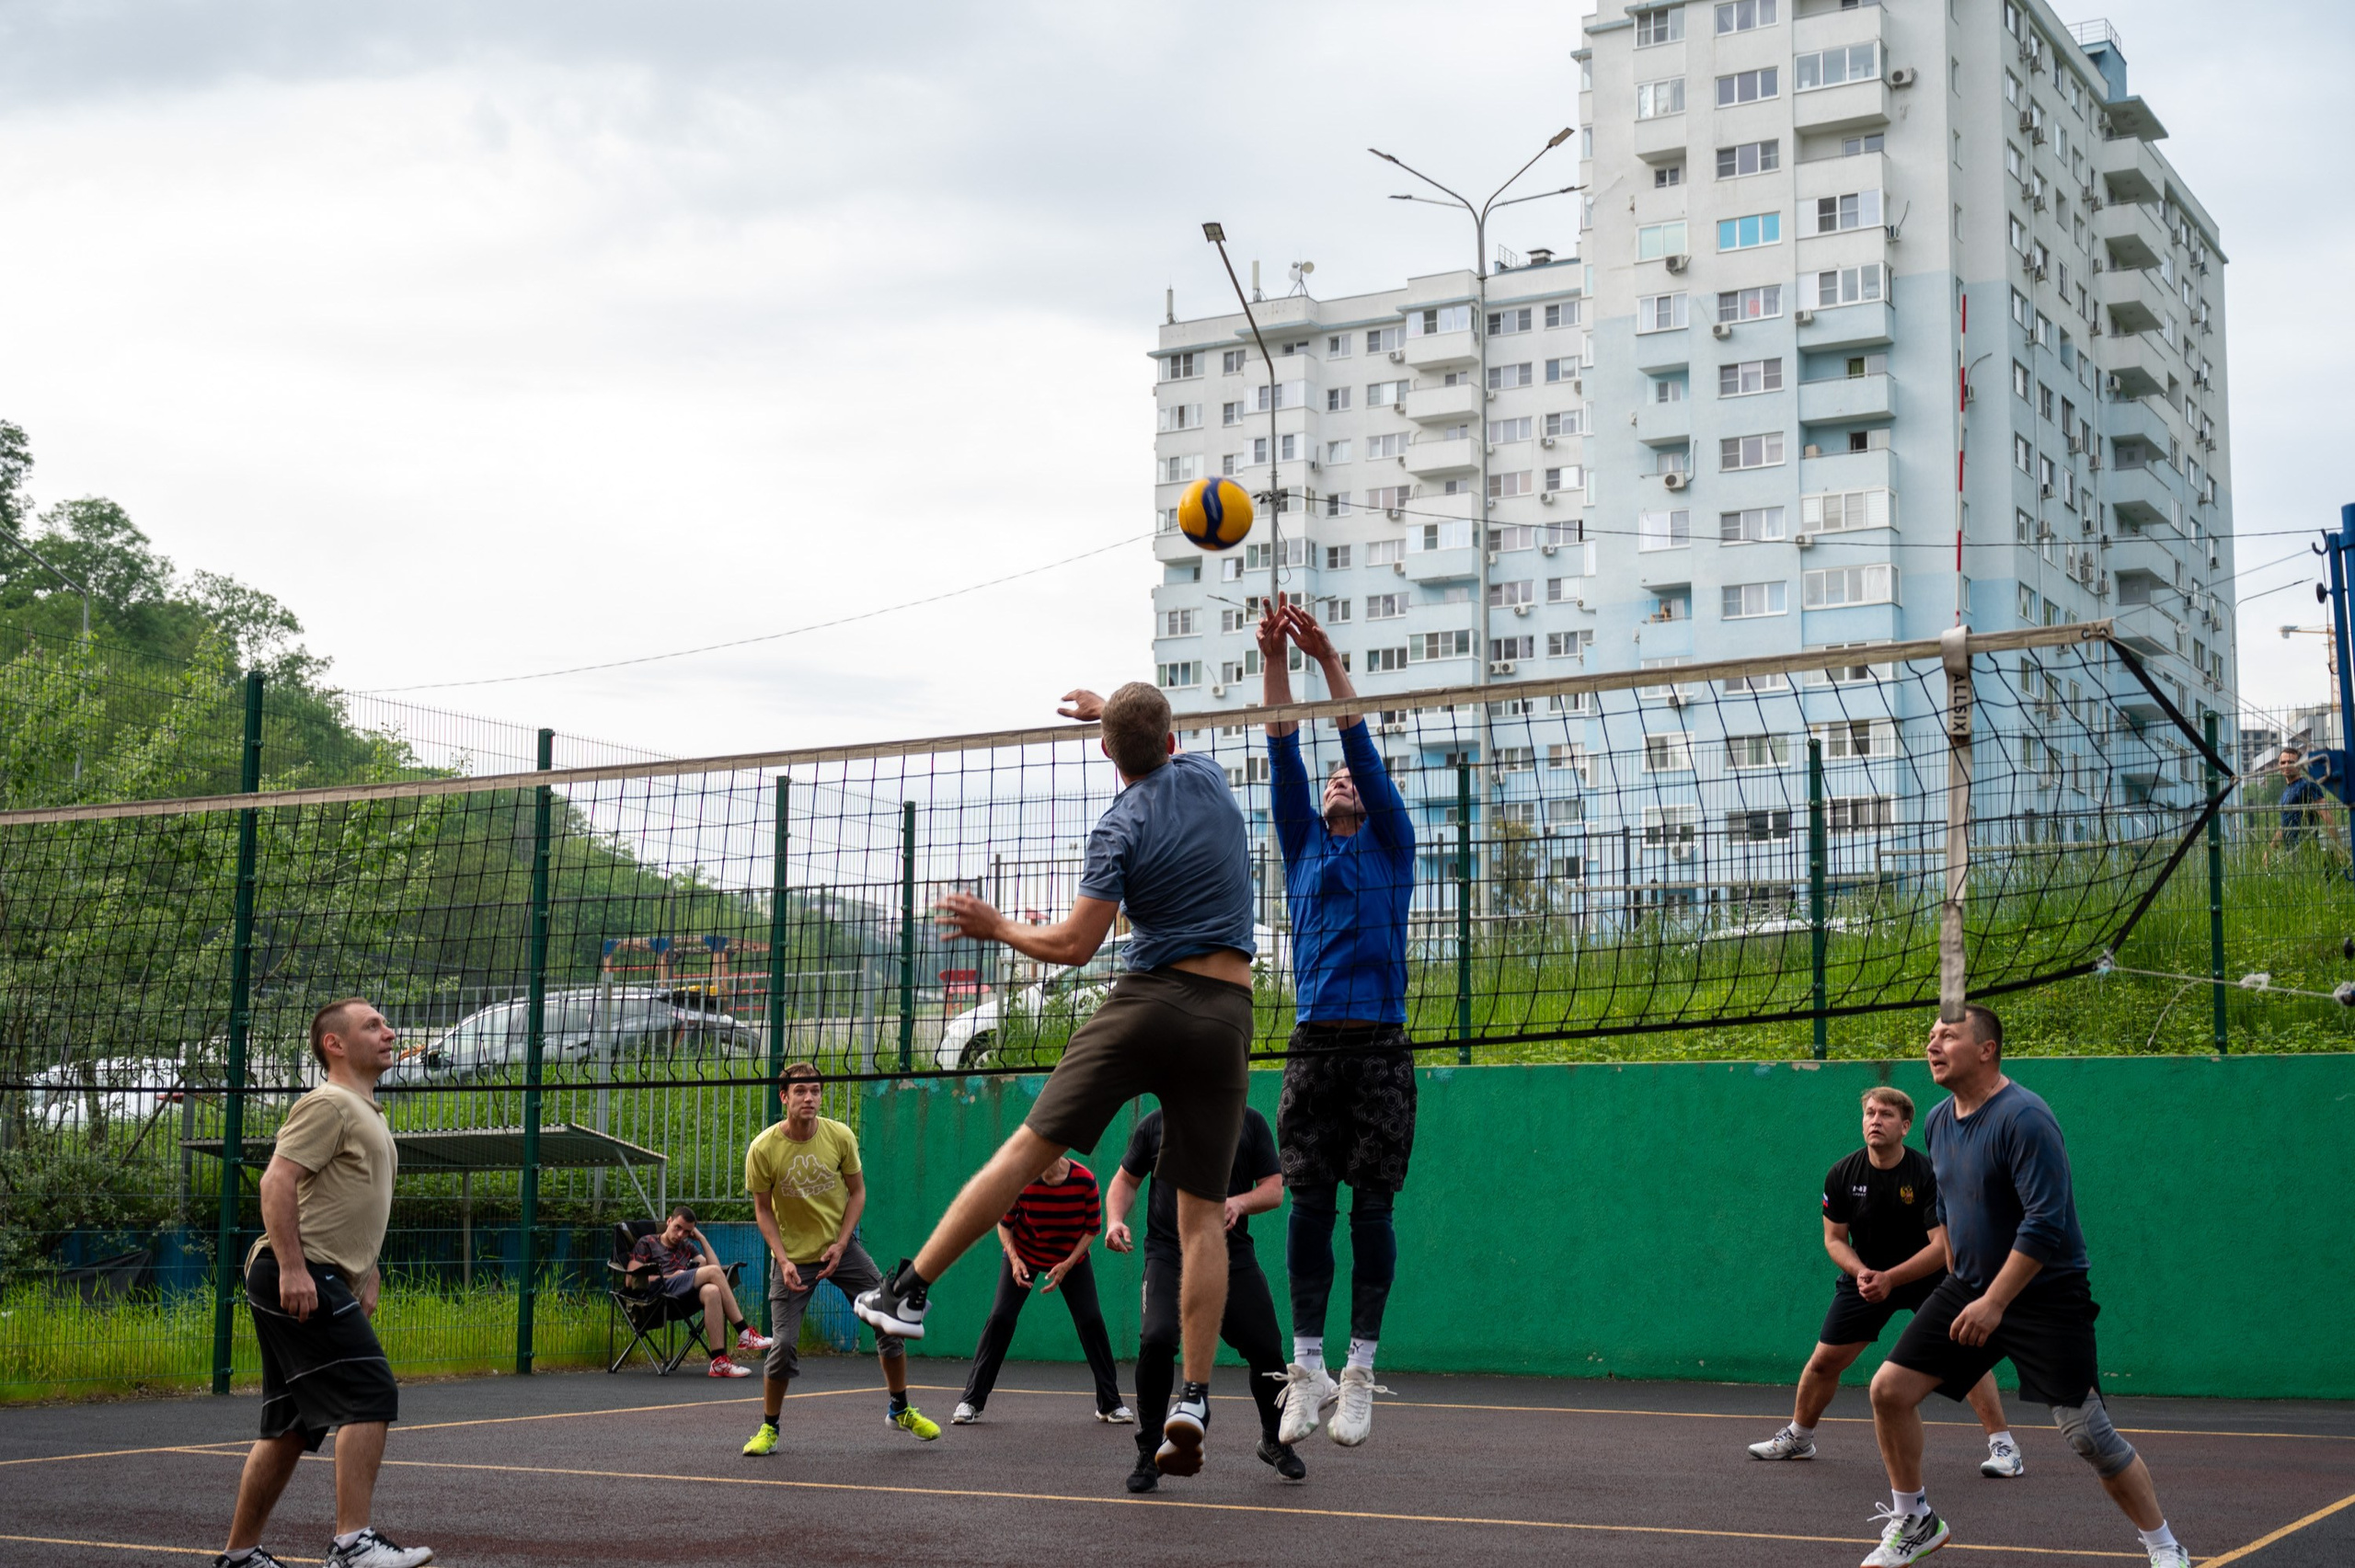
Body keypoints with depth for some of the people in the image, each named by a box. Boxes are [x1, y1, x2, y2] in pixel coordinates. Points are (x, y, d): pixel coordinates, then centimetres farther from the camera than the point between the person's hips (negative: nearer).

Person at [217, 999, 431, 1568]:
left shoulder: (367, 1114, 24)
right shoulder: (329, 1104, -8)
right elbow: (277, 1181, -18)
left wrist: (367, 1276, 26)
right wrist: (292, 1267, -25)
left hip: (314, 1286, 10)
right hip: (300, 1280, -10)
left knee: (291, 1427, 12)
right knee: (370, 1398, -16)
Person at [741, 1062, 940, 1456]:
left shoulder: (840, 1136, -11)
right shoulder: (763, 1149, -15)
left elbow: (857, 1192, 0)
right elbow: (763, 1209, -5)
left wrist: (840, 1244, -10)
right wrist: (784, 1261, -14)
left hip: (841, 1247, 2)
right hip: (793, 1256, -2)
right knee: (784, 1344, -11)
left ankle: (900, 1410, 18)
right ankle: (768, 1429, 11)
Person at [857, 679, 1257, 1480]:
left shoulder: (1120, 828, -4)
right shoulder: (1207, 776, 10)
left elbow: (1074, 944, -8)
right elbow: (1168, 749, 37)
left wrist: (997, 928, 7)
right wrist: (1118, 709, 48)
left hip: (1149, 999, -4)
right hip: (1227, 1015, 4)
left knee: (1028, 1148, 2)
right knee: (1202, 1214, 1)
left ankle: (910, 1289, 5)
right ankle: (1192, 1401, -5)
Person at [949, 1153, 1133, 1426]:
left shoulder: (1085, 1179, -24)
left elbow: (1093, 1227, -11)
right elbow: (1004, 1222, -9)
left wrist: (1067, 1265, -20)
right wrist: (1014, 1259, -24)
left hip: (1071, 1258, 1)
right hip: (1024, 1253, -1)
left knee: (1091, 1320, -7)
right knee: (1000, 1318, -12)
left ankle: (1110, 1404, 8)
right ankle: (971, 1403, -5)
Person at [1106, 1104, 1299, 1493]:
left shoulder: (1250, 1122, 6)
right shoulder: (1155, 1123, 6)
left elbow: (1274, 1188, 4)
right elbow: (1126, 1179, 16)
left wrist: (1240, 1203, -18)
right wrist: (1115, 1220, -4)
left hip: (1233, 1258, 1)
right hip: (1168, 1254, -1)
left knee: (1266, 1349, 0)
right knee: (1157, 1338, -25)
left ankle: (1275, 1443, 31)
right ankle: (1149, 1454, -8)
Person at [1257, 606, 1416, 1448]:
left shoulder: (1390, 846, 10)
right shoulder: (1303, 846, 17)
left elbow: (1366, 751, 0)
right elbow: (1284, 757, 8)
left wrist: (1329, 658, -7)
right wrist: (1274, 659, -1)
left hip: (1380, 1047, -2)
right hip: (1314, 1045, 2)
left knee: (1371, 1209, -2)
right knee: (1309, 1205, -2)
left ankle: (1359, 1373, 3)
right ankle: (1307, 1368, 4)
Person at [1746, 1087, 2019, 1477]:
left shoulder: (1928, 1175, -22)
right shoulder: (1842, 1175, -11)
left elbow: (1942, 1246, -24)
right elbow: (1834, 1239, -1)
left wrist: (1890, 1278, -31)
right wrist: (1860, 1272, -21)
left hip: (1926, 1275, -3)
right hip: (1865, 1274, 3)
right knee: (1824, 1360, 3)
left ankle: (2002, 1445, -10)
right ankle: (1797, 1437, 26)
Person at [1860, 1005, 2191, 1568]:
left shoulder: (2023, 1118, -20)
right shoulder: (1938, 1122, 6)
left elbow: (2045, 1222, -26)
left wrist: (1994, 1303, -27)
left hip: (2045, 1294, -7)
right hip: (1968, 1288, 7)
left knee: (2086, 1433, -10)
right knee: (1890, 1389, -3)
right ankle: (1913, 1522, 16)